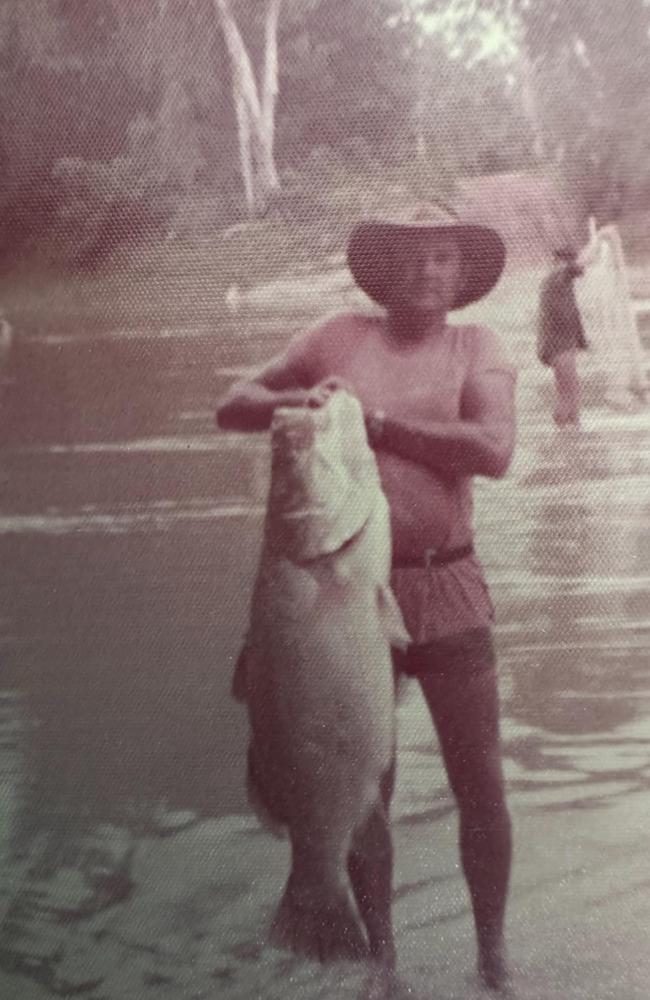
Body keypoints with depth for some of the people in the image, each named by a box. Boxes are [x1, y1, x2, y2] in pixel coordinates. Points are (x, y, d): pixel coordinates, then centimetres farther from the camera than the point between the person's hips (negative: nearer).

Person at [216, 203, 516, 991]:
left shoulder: (475, 347, 1)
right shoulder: (341, 338, 4)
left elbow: (494, 450, -16)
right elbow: (231, 408, 7)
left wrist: (378, 420, -16)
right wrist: (290, 400, -14)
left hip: (448, 591, -1)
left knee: (479, 784, 7)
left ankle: (493, 955, 29)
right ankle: (380, 953, 33)